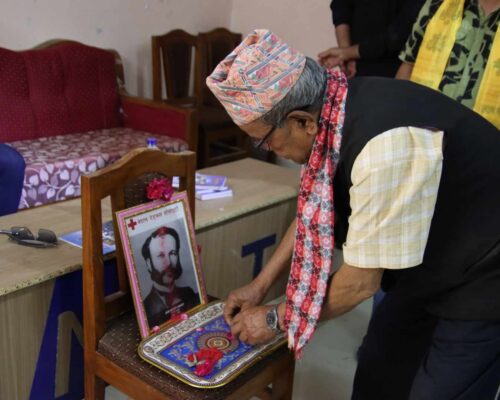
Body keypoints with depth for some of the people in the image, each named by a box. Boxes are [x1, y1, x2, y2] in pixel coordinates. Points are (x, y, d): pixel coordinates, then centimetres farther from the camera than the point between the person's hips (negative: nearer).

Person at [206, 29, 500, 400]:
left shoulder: (385, 144, -37)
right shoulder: (329, 110, -10)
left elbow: (362, 281, -26)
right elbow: (315, 211, 5)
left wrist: (276, 318, -11)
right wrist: (260, 285, 5)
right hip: (431, 264, 8)